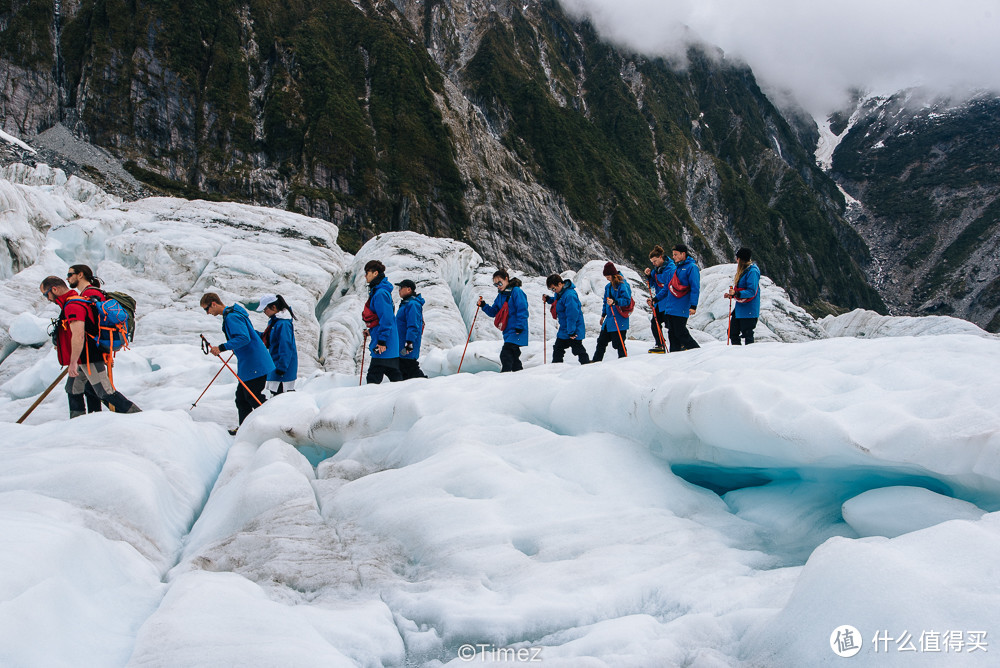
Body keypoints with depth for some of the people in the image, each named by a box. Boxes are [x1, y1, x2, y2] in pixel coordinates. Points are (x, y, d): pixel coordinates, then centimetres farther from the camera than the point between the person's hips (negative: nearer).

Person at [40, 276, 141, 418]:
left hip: (90, 360, -11)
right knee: (73, 390, 16)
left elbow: (78, 335, -30)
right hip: (84, 360, 11)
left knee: (106, 393, -10)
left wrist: (73, 362, -30)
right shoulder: (74, 301, 17)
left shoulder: (72, 306, -19)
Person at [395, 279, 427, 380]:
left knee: (411, 369, -10)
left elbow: (413, 326, -24)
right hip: (401, 348, 11)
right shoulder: (405, 303, 18)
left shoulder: (412, 304, -15)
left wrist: (409, 342, -30)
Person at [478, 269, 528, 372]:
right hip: (508, 332, 9)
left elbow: (522, 310, -16)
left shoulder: (516, 291, -11)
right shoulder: (500, 295, 14)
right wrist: (483, 306, 1)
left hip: (517, 332, -9)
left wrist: (519, 327, -20)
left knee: (505, 355, -20)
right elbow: (493, 312, 18)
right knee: (513, 356, 15)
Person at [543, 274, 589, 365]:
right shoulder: (560, 292, 4)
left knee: (578, 350, -6)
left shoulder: (569, 295, -27)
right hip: (564, 329, 10)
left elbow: (572, 315, -28)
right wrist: (548, 299, 9)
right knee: (557, 349, 16)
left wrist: (571, 332, -27)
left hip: (573, 330, -10)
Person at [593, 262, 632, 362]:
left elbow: (627, 300, -18)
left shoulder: (622, 285, -11)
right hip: (609, 319, 9)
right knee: (601, 341, 13)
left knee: (618, 344, -6)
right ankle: (596, 361, 21)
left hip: (619, 320, -9)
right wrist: (603, 315, 27)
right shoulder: (608, 286, 15)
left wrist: (614, 302, -30)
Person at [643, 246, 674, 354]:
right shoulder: (656, 268, 9)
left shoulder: (670, 269, -17)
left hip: (667, 302, -9)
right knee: (654, 323, 7)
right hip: (658, 302, 9)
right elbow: (653, 285, 17)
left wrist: (655, 299, -24)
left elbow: (667, 288, -21)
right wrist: (649, 276, -2)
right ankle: (659, 346, 14)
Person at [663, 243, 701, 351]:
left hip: (681, 309, -8)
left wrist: (693, 306, -21)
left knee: (681, 333, -8)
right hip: (670, 308, 8)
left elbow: (695, 288, -13)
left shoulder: (691, 267, -6)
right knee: (672, 334, 7)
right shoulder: (676, 268, 19)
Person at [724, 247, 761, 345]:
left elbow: (751, 291, -22)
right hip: (740, 308, 10)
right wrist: (731, 294, 10)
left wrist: (736, 293, -29)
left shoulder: (752, 271, -16)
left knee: (747, 334, -4)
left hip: (749, 310, -10)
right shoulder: (743, 270, 14)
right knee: (732, 332, 11)